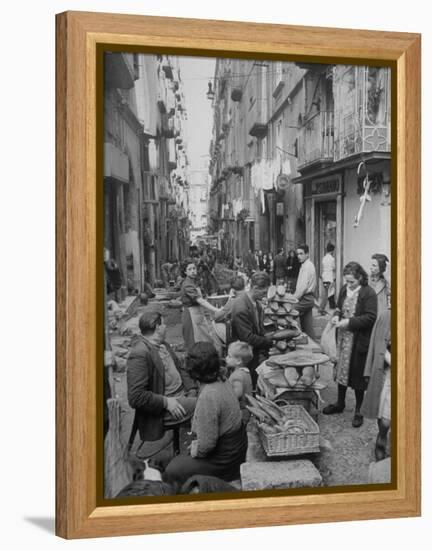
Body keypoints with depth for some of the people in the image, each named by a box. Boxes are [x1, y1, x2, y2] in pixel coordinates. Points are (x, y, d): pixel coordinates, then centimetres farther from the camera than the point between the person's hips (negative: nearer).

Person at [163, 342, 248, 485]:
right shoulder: (222, 381, -2)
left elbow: (207, 443, -26)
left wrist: (195, 451, -7)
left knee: (170, 473, -2)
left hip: (222, 462, -9)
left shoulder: (208, 396, -30)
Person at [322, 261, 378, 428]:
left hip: (359, 340, -6)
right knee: (341, 369, 17)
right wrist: (336, 316, -5)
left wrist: (349, 322, -24)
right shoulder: (344, 289, 4)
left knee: (357, 374, 4)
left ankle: (358, 411, 18)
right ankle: (340, 404, 34)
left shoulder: (368, 294, -16)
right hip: (343, 337, 6)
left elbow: (370, 317, -19)